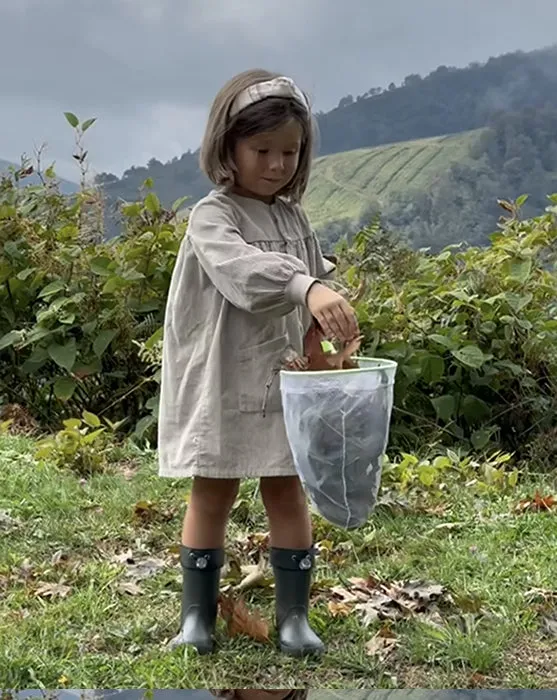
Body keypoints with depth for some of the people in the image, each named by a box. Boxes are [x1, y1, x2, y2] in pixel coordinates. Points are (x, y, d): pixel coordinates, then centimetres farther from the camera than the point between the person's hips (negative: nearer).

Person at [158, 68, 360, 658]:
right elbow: (244, 269, -31)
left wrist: (333, 323, -4)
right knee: (212, 495, 6)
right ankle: (197, 614, 19)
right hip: (223, 383, -4)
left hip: (283, 383, 5)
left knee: (287, 493, 7)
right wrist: (307, 289, -47)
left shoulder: (294, 219, 9)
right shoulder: (212, 216, -11)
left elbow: (317, 290, 15)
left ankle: (293, 615, 17)